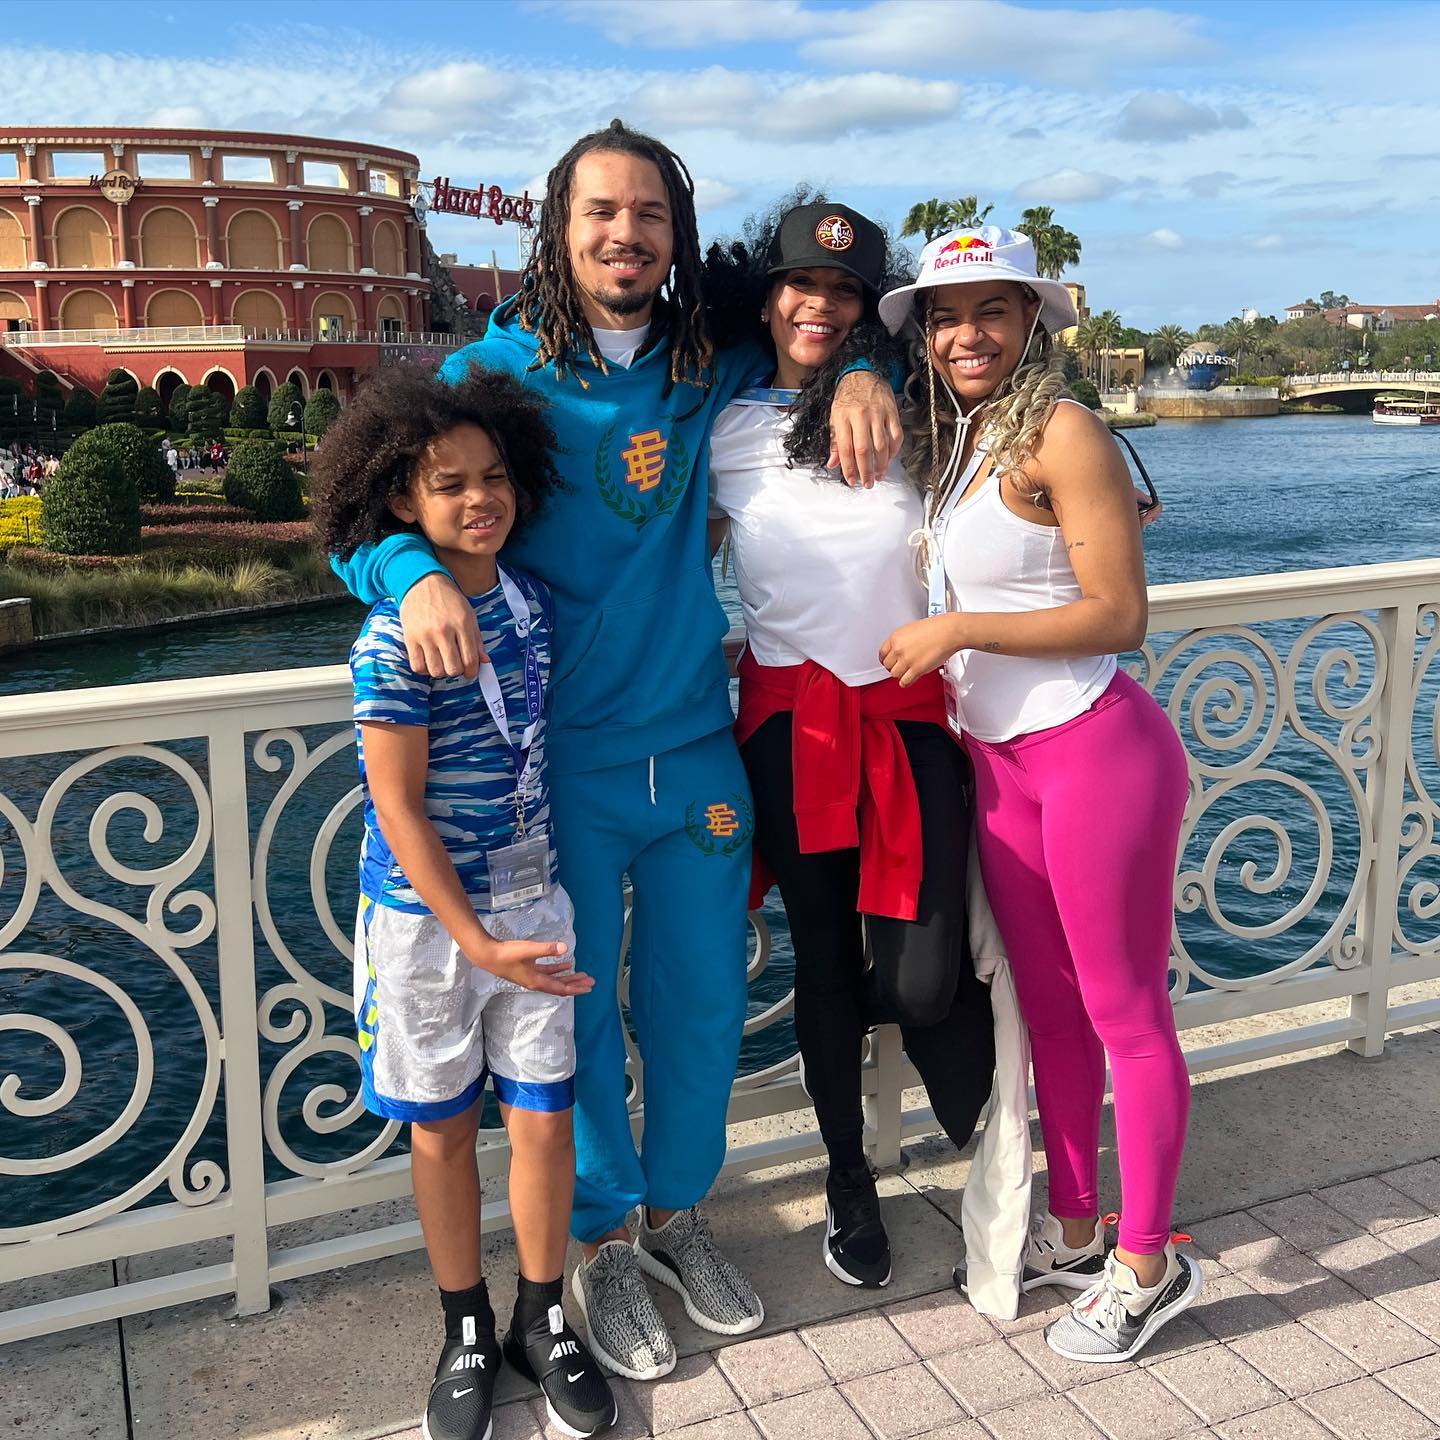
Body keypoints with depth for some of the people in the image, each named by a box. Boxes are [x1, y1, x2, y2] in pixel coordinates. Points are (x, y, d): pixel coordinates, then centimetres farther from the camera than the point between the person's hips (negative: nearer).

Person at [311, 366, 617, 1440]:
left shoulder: (532, 601, -1)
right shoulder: (394, 639, -17)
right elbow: (397, 808, -16)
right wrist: (475, 941, -17)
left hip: (532, 898, 4)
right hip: (426, 915, -4)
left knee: (545, 1116, 8)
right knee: (444, 1128, 12)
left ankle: (543, 1320, 29)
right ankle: (467, 1332, 31)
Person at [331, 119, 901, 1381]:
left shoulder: (710, 368, 5)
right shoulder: (495, 371, -5)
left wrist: (860, 374, -1)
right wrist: (418, 575, -28)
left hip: (694, 748, 4)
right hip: (562, 765, -3)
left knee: (701, 1003, 15)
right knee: (577, 1014, 8)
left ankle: (677, 1211, 39)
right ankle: (604, 1241, 32)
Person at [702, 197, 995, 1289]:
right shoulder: (724, 432, 6)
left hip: (910, 717, 0)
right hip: (792, 719, 1)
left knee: (922, 984, -9)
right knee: (825, 962, 10)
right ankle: (849, 1179, 33)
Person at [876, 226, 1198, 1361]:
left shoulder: (1061, 432, -12)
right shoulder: (944, 438, 11)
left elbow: (1120, 616, -15)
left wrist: (959, 630, -14)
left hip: (1096, 749, -8)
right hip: (998, 758, 8)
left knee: (1124, 1014, 4)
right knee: (1047, 1007, 17)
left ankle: (1147, 1264, 21)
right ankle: (1074, 1233, 33)